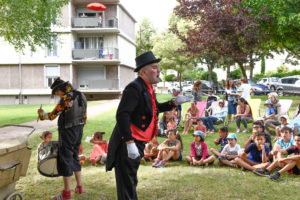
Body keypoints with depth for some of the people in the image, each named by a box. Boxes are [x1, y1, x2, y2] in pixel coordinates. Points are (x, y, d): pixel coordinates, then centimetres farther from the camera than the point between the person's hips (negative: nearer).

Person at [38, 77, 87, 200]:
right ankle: (79, 188, 25)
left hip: (67, 132, -8)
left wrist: (42, 114, 7)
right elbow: (84, 116, 12)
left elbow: (53, 115, -12)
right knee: (74, 158, 19)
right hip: (79, 130, 8)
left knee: (65, 161, 0)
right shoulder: (81, 96, 7)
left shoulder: (66, 98, -17)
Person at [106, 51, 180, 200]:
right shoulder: (134, 87, -19)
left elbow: (154, 108, 25)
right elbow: (122, 115, -27)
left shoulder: (147, 88, 11)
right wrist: (129, 143, -29)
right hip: (127, 144, -10)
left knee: (131, 182, 24)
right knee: (127, 184, 0)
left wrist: (173, 103, 10)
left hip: (138, 143, 10)